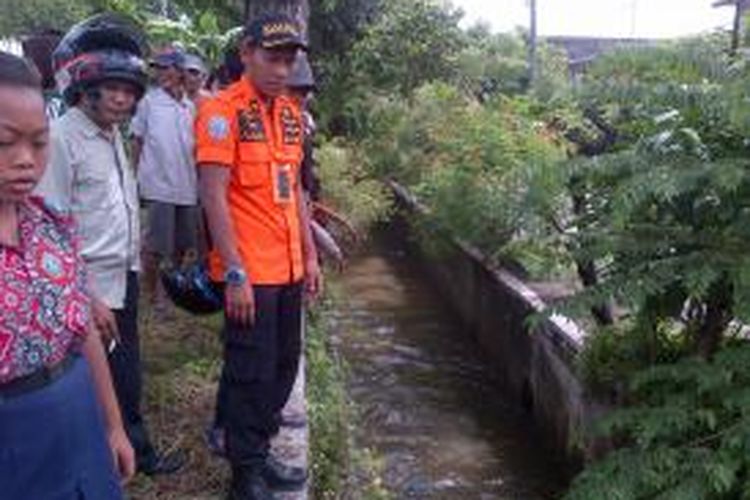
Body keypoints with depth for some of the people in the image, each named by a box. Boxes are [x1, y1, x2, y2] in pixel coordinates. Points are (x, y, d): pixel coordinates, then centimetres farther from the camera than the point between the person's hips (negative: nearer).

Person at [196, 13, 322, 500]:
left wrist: (310, 255, 15)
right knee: (252, 371, 2)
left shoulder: (290, 111, 12)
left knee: (284, 365, 16)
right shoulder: (224, 111, -11)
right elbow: (214, 195, -16)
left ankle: (258, 451, 34)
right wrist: (235, 273, -19)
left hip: (289, 267, 8)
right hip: (250, 272, -8)